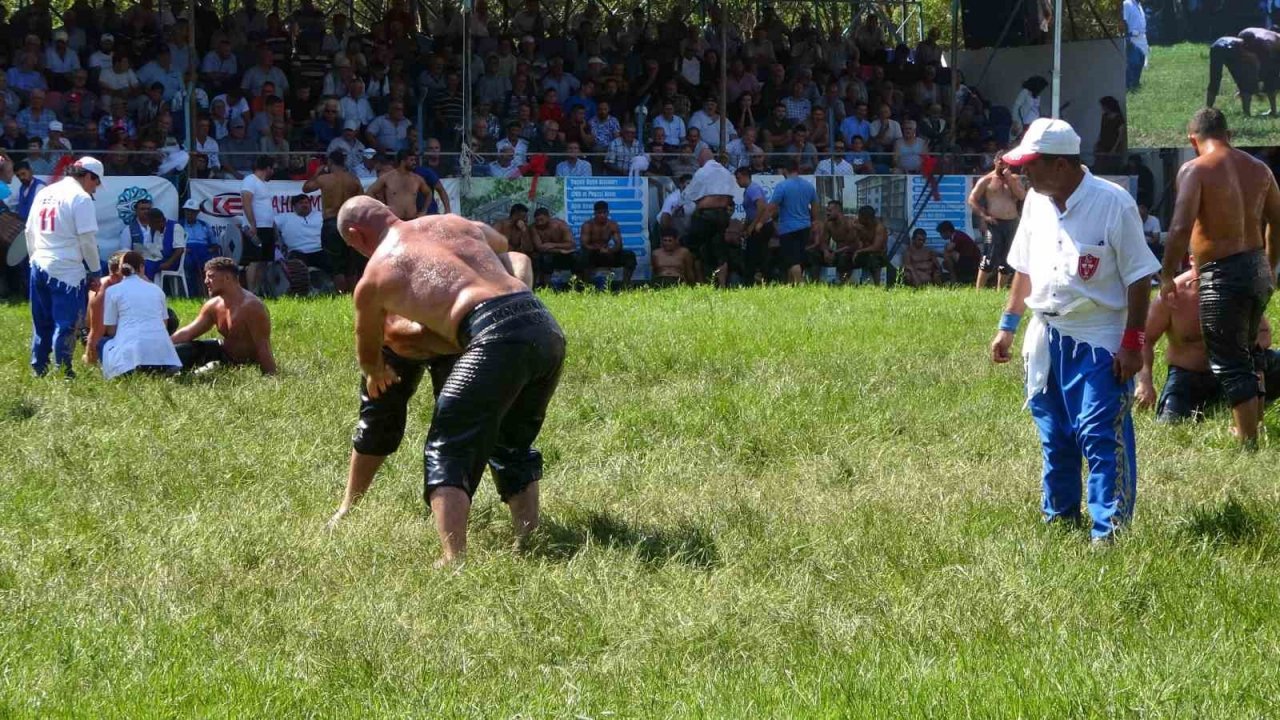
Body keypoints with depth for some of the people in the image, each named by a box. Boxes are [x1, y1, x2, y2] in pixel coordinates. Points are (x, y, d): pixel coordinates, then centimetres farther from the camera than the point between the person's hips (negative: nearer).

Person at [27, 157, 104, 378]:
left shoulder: (44, 193, 14)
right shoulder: (81, 197, -8)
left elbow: (29, 232, 17)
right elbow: (88, 239, -11)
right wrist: (95, 272, -3)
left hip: (39, 266, 7)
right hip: (66, 269, -7)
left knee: (42, 323, 14)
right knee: (65, 322, -3)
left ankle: (39, 368, 16)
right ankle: (63, 371, -5)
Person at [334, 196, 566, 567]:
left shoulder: (374, 277, 14)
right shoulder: (452, 223, 26)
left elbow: (368, 354, 32)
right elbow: (500, 241, 50)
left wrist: (377, 374, 56)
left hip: (496, 336, -6)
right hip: (546, 326, 6)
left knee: (447, 451, 0)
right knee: (512, 445, 26)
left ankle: (453, 560, -16)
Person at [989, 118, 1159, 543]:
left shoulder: (1113, 204, -15)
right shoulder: (1037, 201, 5)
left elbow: (1139, 279, -12)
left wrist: (1132, 344, -14)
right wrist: (1008, 324, 18)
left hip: (1099, 341, -7)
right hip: (1046, 338, 7)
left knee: (1101, 436, -11)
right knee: (1054, 436, 16)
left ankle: (1108, 530, -11)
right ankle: (1060, 515, 30)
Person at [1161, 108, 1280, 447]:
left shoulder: (1195, 170, -11)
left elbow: (1180, 228, -22)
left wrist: (1167, 277, -11)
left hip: (1222, 275, -7)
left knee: (1231, 365, -2)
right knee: (1248, 353, 25)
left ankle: (1249, 442, -3)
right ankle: (1253, 428, 33)